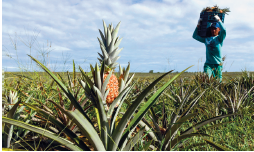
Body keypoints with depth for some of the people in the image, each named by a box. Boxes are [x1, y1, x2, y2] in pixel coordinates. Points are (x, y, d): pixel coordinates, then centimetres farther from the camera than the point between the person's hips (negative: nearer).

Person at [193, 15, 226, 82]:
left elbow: (223, 30, -18)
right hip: (208, 64, 2)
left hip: (218, 64, -2)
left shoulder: (219, 38, 3)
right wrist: (198, 25, 15)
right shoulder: (206, 39, 14)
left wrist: (218, 20, -8)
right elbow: (195, 36, 21)